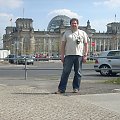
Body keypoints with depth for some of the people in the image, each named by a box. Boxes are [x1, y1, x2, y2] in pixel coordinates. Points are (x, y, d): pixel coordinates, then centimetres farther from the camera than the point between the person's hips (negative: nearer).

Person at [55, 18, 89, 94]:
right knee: (65, 72, -3)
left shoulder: (83, 33, 12)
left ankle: (76, 88, 13)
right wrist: (62, 55, 1)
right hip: (68, 55, 0)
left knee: (78, 73, 4)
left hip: (79, 55, 0)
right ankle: (61, 88, -1)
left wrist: (85, 55, -1)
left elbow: (86, 44, 8)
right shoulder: (66, 33, 13)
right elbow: (63, 44, 10)